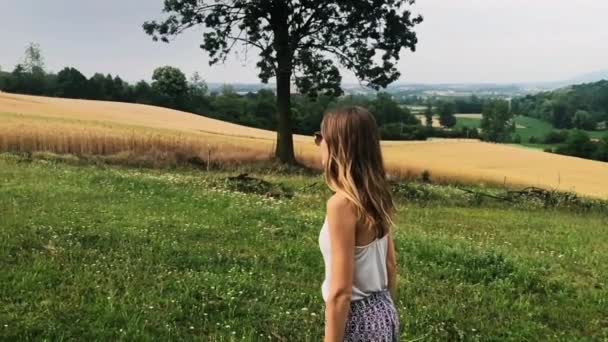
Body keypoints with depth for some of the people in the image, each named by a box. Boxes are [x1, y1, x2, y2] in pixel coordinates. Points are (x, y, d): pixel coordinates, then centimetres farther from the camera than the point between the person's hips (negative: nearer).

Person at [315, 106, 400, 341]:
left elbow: (341, 292, -23)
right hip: (382, 313, 8)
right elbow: (391, 265, 10)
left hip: (358, 320, -8)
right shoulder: (376, 196, 1)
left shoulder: (342, 203, -23)